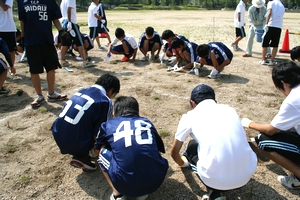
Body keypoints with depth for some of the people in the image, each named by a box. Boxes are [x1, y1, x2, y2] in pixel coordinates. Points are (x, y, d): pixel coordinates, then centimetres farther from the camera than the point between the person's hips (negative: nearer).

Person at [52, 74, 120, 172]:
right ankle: (82, 157, 5)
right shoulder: (105, 101, -9)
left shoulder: (81, 91, 13)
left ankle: (81, 155, 18)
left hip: (58, 136, 7)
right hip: (76, 144, -7)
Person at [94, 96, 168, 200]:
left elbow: (97, 150, 34)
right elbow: (160, 148, 35)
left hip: (125, 184, -2)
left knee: (102, 151, 23)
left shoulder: (108, 125, 14)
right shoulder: (147, 122, 19)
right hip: (155, 181, 3)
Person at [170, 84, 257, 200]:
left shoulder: (190, 116, 8)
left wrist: (183, 163, 45)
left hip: (215, 179, -3)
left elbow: (174, 152, 21)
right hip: (247, 174, 4)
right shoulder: (229, 109, 18)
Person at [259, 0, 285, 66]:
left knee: (265, 44, 7)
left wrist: (266, 24, -16)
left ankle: (263, 60, 11)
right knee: (275, 45, 8)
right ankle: (272, 61, 8)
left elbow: (269, 13, -10)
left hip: (271, 26, -4)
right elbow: (280, 16, 18)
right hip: (279, 27, 4)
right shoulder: (282, 6, 22)